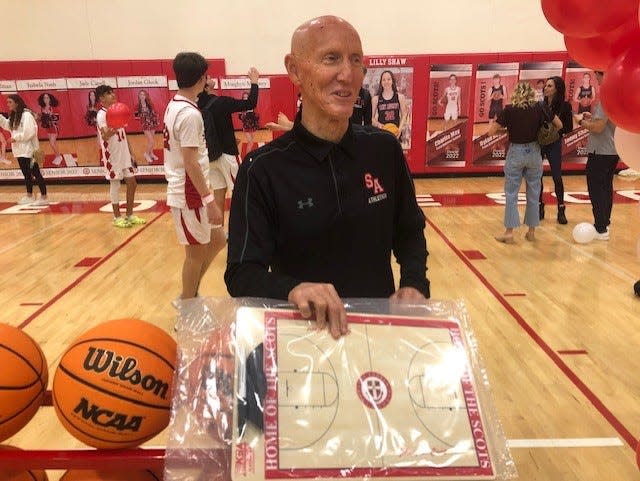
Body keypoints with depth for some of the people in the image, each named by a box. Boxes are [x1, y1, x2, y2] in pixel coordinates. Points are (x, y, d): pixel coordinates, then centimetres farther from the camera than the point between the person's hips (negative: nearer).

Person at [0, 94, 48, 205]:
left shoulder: (26, 115, -15)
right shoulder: (14, 116, 13)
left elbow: (29, 132, -22)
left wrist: (16, 138, -14)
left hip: (29, 150, -9)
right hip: (20, 150, 9)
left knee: (36, 173, -6)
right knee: (26, 174, 16)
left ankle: (44, 197, -3)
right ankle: (29, 196, 26)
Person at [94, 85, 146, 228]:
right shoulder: (102, 115, -14)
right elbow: (104, 137, -28)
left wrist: (131, 153, 15)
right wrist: (109, 132, -51)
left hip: (124, 154, 8)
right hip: (112, 156, -8)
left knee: (132, 182, 9)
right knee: (115, 185, 0)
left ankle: (130, 215, 20)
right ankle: (117, 217, 11)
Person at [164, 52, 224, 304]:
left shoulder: (174, 106, 10)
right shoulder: (190, 114, -20)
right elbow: (191, 163, -23)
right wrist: (210, 200, -21)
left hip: (190, 193, 9)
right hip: (189, 195, -9)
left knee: (217, 240, 18)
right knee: (197, 252, 4)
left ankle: (188, 298, 28)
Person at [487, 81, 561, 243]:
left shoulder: (509, 110, -9)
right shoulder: (540, 108, -3)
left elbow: (491, 131, -9)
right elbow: (559, 125, 5)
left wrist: (506, 128, 8)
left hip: (515, 152, -2)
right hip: (534, 152, 2)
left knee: (511, 194, 4)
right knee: (533, 194, 11)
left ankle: (509, 232, 4)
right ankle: (531, 231, 19)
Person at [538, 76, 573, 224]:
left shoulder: (565, 106, -6)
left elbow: (569, 128, -4)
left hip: (554, 144, -2)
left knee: (557, 177, 1)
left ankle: (561, 210, 12)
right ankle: (540, 207, 19)